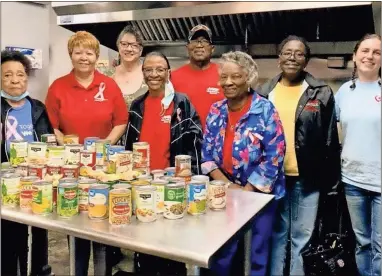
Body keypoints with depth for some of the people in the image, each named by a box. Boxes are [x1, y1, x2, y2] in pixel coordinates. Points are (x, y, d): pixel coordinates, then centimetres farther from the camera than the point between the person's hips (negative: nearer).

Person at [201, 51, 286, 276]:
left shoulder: (265, 109, -11)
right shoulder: (216, 111, 2)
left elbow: (274, 157, -15)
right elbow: (207, 154, 3)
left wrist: (246, 191, -15)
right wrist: (227, 185, -10)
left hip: (259, 193, -3)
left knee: (257, 254, 12)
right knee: (220, 253, 13)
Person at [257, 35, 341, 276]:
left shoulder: (322, 93, -2)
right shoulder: (264, 93, 3)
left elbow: (330, 140, 0)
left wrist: (330, 178, -1)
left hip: (307, 178, -1)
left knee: (302, 236, 11)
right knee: (276, 234, 16)